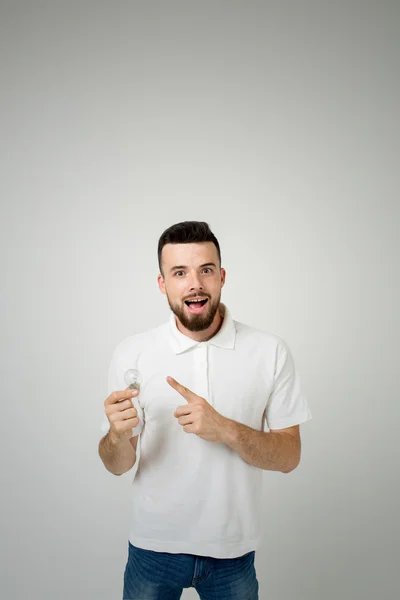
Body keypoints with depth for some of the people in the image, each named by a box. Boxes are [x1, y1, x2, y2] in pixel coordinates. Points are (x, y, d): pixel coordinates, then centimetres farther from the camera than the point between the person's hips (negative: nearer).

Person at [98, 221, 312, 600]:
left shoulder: (271, 352, -11)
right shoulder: (131, 354, -10)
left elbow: (288, 456, -8)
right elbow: (118, 466, -4)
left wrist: (225, 429, -26)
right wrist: (118, 434, -27)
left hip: (233, 550, 0)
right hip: (154, 546, 1)